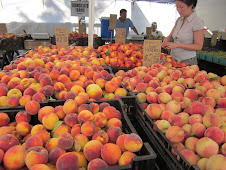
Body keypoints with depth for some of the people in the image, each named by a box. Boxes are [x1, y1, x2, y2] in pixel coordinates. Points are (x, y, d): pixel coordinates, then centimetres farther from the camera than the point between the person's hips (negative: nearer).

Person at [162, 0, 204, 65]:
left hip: (187, 61, -6)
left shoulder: (197, 22, -14)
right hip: (173, 59, 6)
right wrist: (166, 39, -9)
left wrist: (177, 45, -24)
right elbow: (170, 35, 15)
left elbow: (198, 46, -16)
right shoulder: (179, 20, 6)